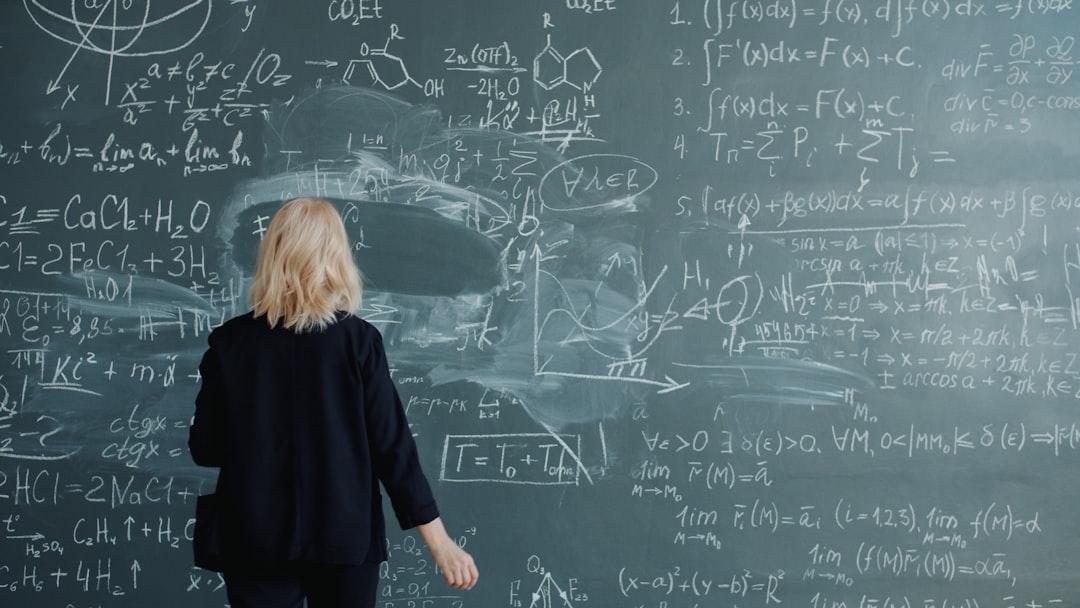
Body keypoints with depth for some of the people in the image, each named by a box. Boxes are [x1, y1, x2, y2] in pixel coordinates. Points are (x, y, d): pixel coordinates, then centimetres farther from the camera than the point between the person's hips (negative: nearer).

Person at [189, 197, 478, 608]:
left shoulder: (229, 342, -2)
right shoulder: (357, 340, -6)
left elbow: (205, 449, 3)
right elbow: (392, 446, -9)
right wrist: (440, 543, -6)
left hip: (257, 540, 1)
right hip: (343, 536, 0)